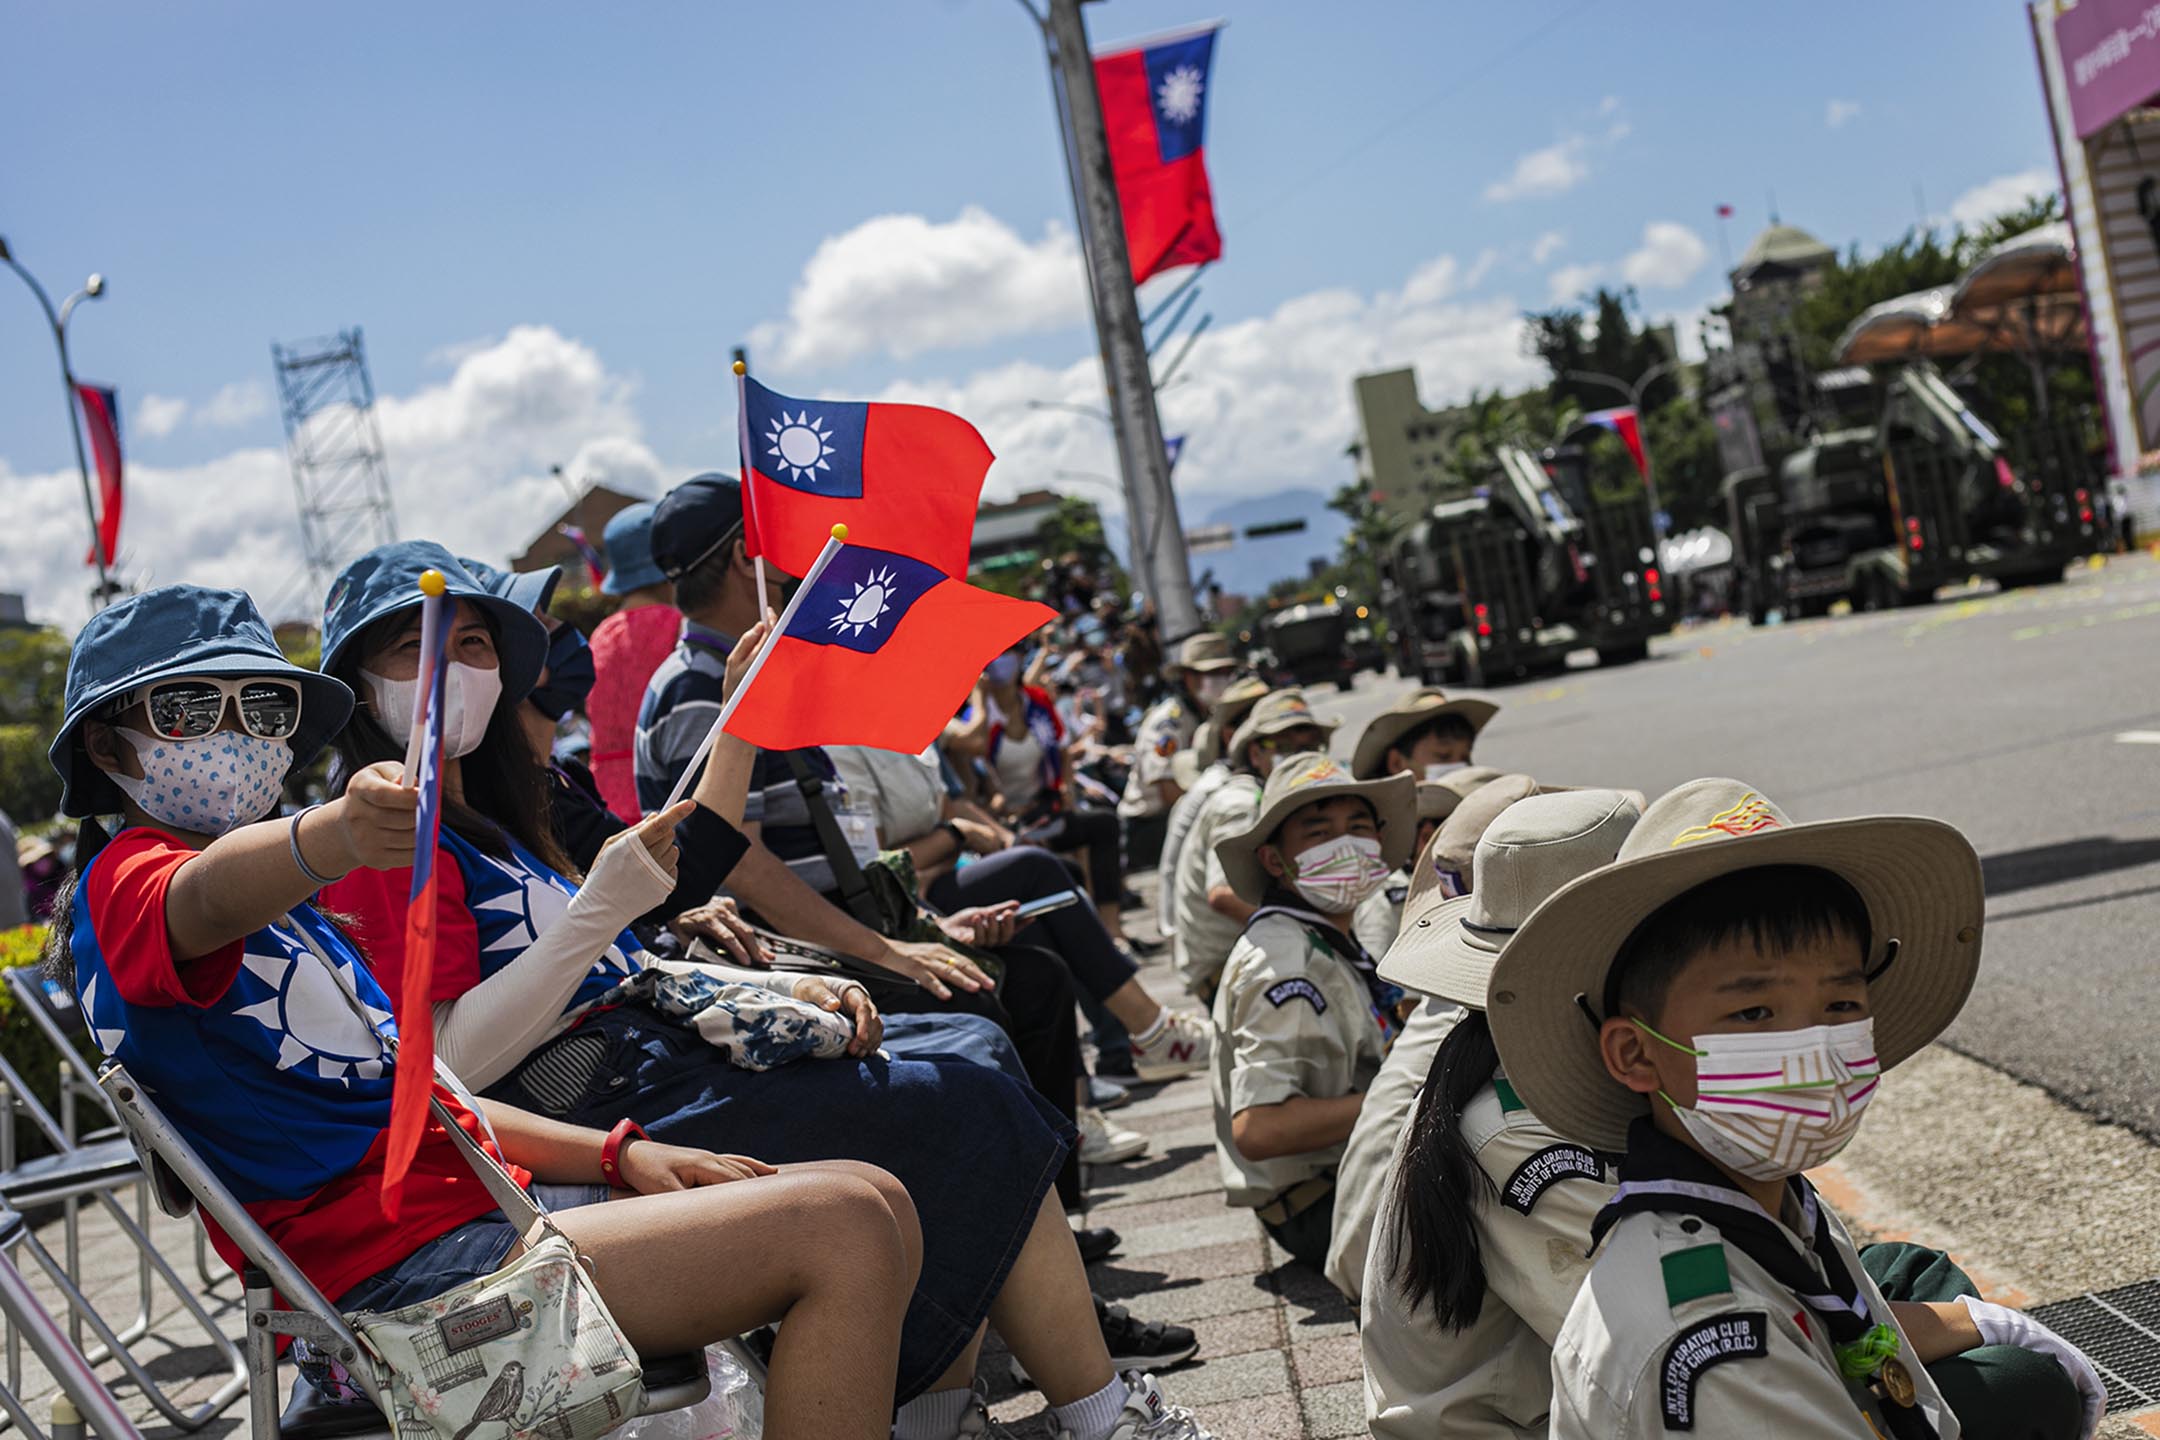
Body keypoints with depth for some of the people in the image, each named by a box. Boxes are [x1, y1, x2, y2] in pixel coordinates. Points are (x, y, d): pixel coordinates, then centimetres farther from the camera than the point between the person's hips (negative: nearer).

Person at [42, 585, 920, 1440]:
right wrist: (335, 836, -54)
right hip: (399, 1268, -10)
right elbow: (212, 894, -30)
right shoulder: (129, 881, -3)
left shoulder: (286, 909, 26)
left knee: (878, 1205, 6)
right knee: (844, 1229, -20)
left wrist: (617, 1156, 10)